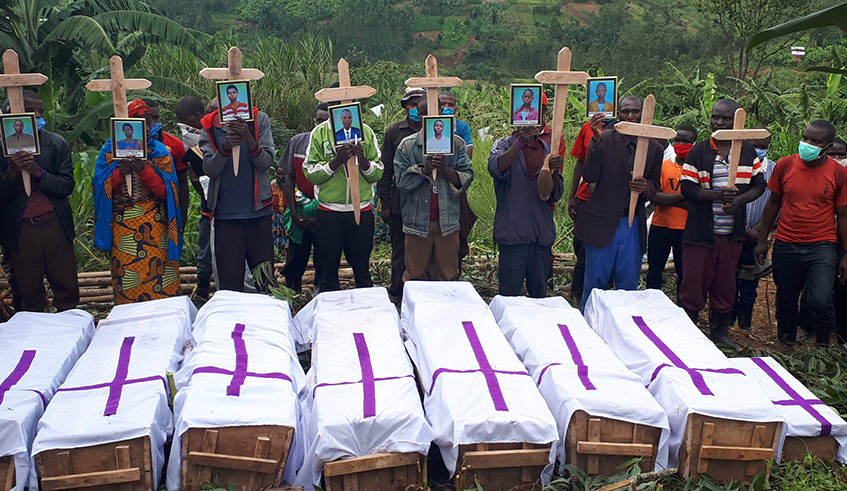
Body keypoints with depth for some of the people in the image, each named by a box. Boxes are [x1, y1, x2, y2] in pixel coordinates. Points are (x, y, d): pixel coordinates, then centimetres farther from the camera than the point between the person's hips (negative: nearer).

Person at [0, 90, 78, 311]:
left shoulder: (58, 144, 1)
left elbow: (67, 186, -5)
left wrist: (38, 172, -20)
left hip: (55, 226, 1)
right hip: (21, 231, 0)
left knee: (67, 289, 6)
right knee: (29, 294, 9)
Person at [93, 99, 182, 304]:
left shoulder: (159, 150, 4)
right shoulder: (110, 150, 6)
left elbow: (166, 191, -4)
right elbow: (101, 188, 0)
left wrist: (144, 171, -18)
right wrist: (120, 172, -18)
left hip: (154, 228, 0)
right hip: (122, 229, 1)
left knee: (159, 280, -4)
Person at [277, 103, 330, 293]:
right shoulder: (298, 142, 2)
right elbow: (287, 178, 6)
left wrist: (320, 216, -12)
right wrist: (294, 211, -1)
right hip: (299, 216, 3)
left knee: (324, 264, 7)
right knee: (295, 262, 9)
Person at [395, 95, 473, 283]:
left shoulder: (456, 144, 4)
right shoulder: (407, 145, 3)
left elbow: (467, 179, 0)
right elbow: (401, 180, -5)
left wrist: (446, 170, -17)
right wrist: (424, 170, -17)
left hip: (448, 222, 1)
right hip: (417, 222, -1)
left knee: (448, 276, 9)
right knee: (414, 276, 7)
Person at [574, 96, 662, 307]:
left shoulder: (654, 148, 7)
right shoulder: (604, 140, -3)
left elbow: (655, 184, 12)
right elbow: (590, 177, -13)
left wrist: (645, 189, -13)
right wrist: (597, 140, -23)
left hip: (634, 226, 3)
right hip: (602, 221, -3)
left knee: (629, 285, 9)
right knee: (595, 283, 5)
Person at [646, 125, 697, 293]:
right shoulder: (663, 165, 3)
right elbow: (653, 197, -11)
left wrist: (666, 198, -17)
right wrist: (682, 196, -18)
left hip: (686, 229, -2)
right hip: (660, 227, 2)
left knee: (684, 275, 6)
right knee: (654, 272, 11)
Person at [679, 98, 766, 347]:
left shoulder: (748, 152, 6)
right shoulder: (698, 151, -2)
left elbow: (759, 184, 7)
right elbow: (687, 188, -8)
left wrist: (739, 199, -14)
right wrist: (717, 195, -24)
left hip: (732, 231, 3)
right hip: (700, 231, -3)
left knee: (725, 283, 13)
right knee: (694, 281, 0)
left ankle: (721, 331, 27)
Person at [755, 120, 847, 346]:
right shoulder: (785, 165, 0)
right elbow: (773, 204, 9)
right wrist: (762, 240, 9)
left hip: (822, 247, -2)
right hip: (785, 246, 2)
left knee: (820, 302, -14)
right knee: (785, 302, 10)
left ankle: (823, 346, 12)